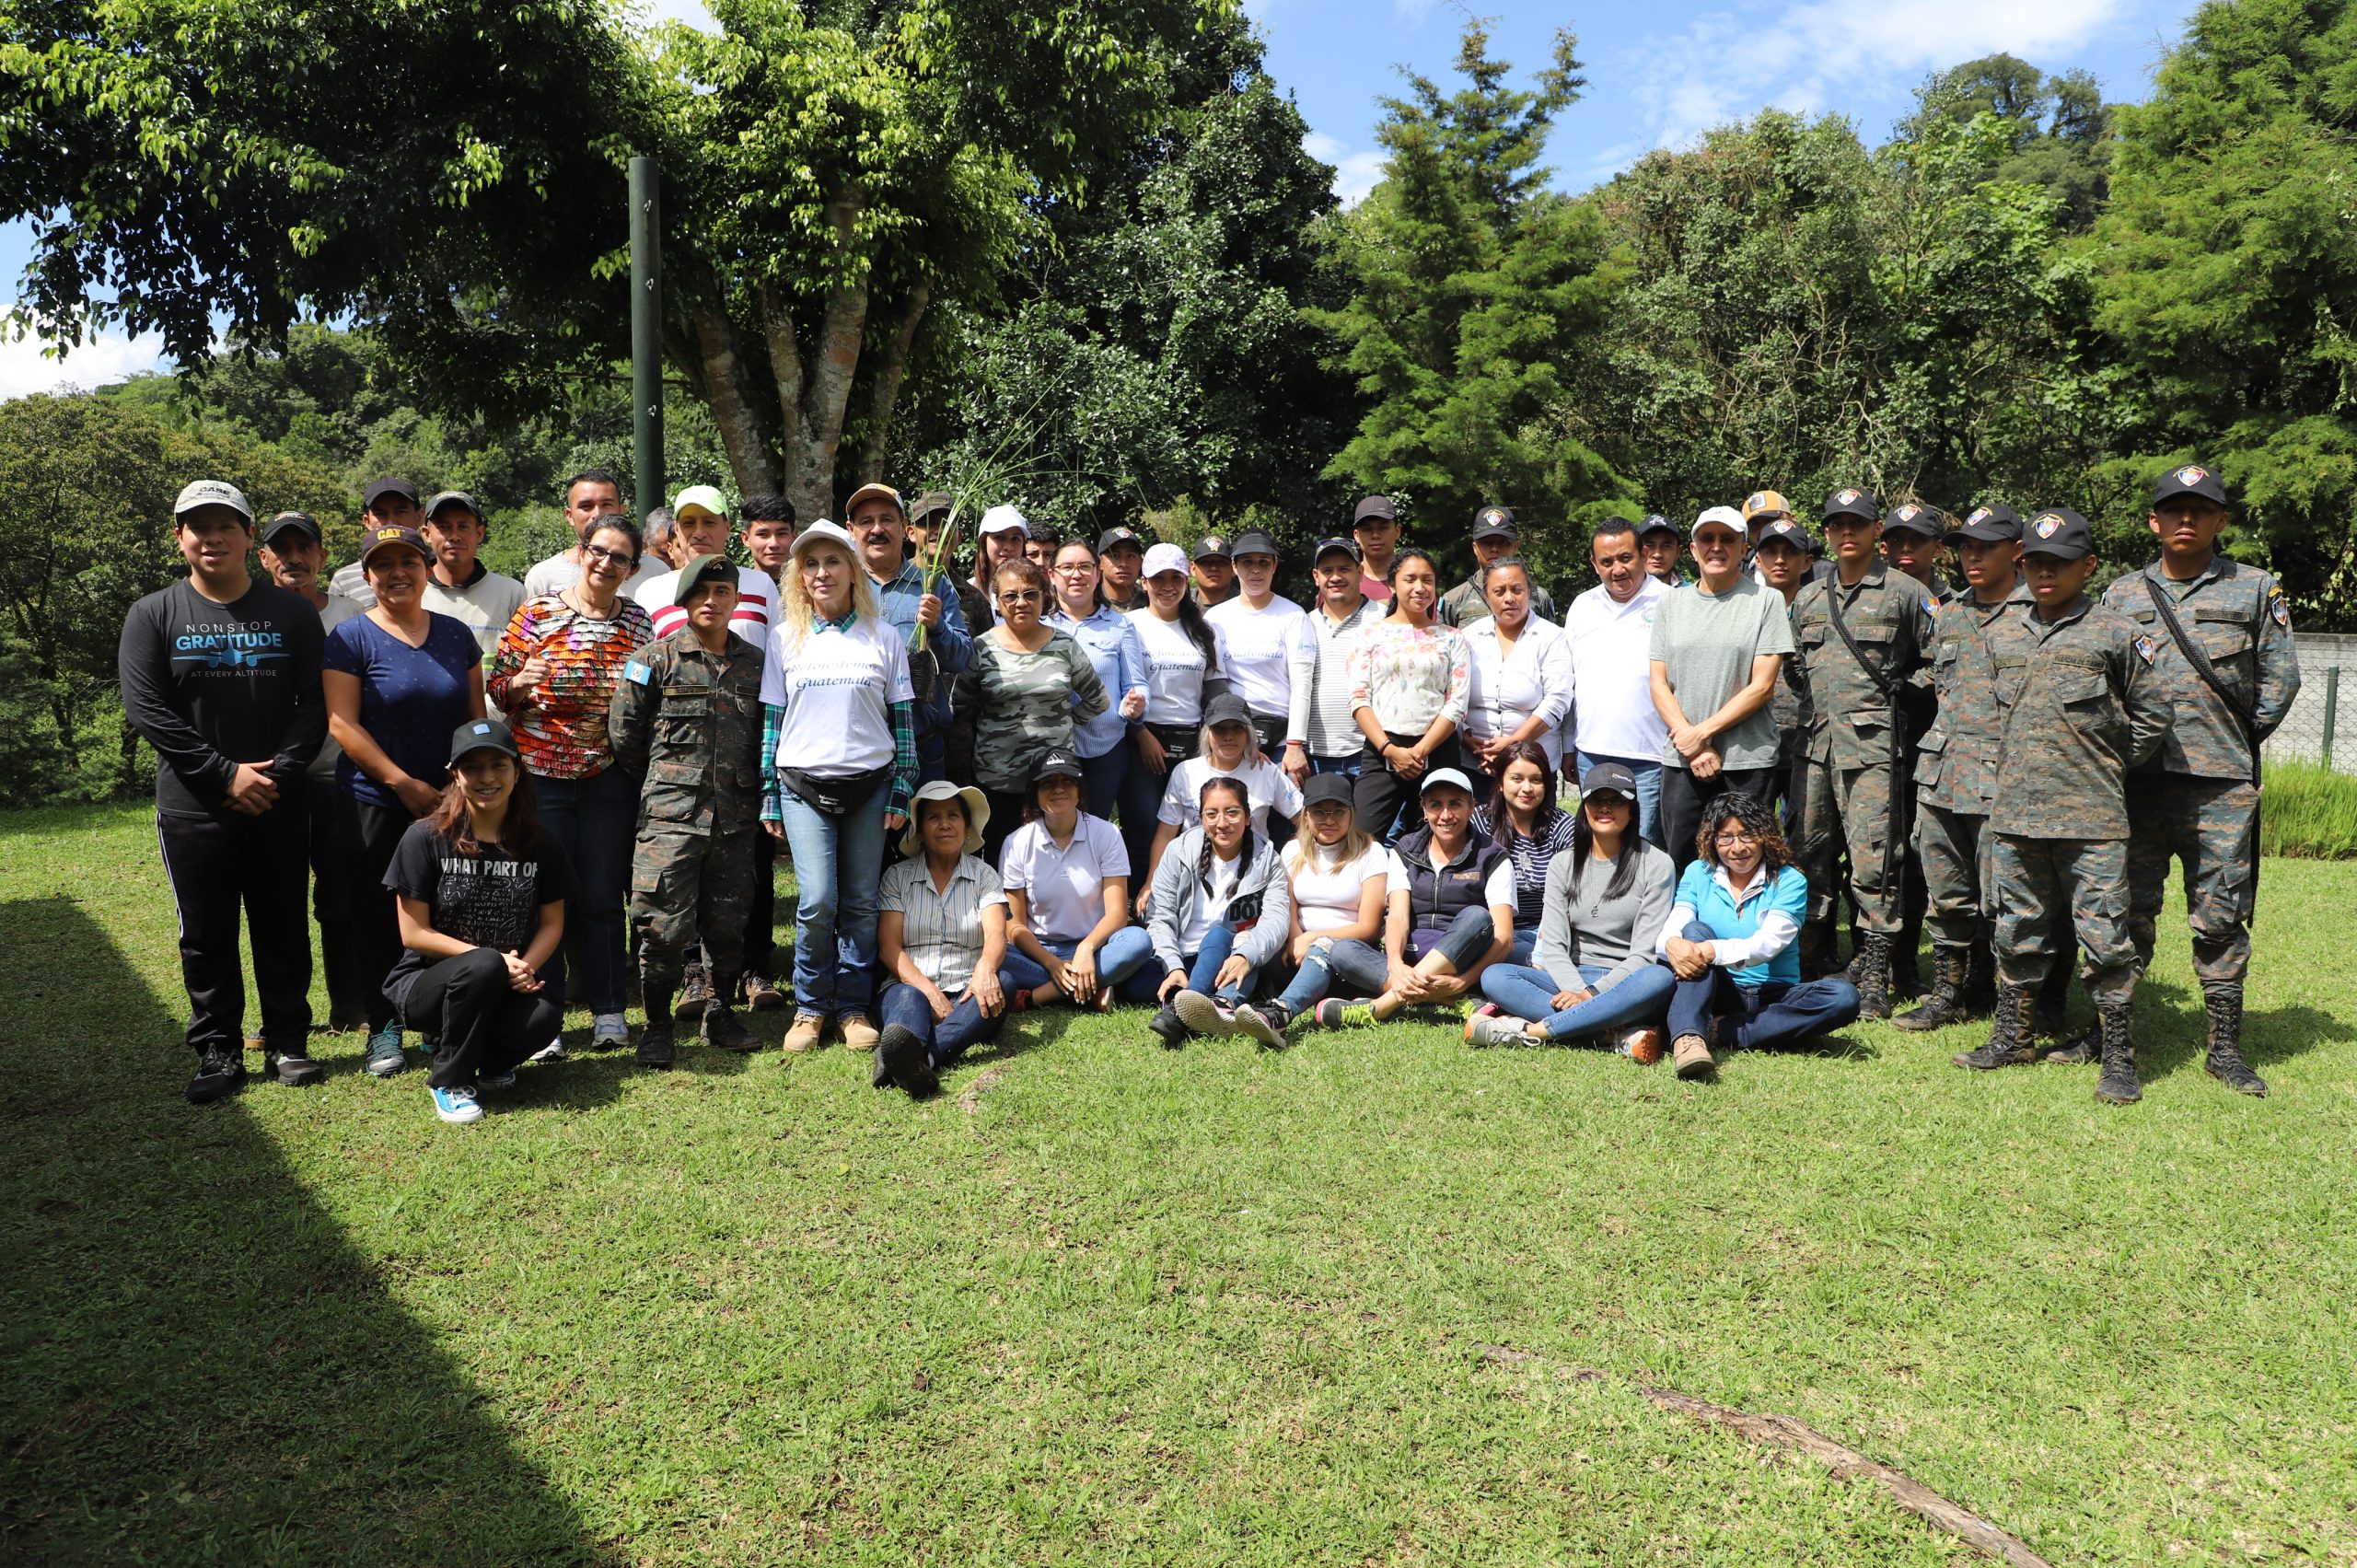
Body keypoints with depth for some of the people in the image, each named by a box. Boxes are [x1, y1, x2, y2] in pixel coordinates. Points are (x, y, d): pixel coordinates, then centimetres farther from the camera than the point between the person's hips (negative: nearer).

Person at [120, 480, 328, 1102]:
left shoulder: (291, 611, 4)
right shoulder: (153, 616, 2)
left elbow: (316, 701, 0)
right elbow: (145, 708, -6)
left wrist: (278, 772, -12)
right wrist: (225, 773, -13)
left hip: (278, 806, 0)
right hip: (193, 808, 0)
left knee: (283, 930, 7)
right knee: (207, 937, 7)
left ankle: (286, 1044, 19)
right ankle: (218, 1053, 18)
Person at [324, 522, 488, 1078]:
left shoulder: (456, 635, 9)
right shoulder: (351, 638, -3)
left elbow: (475, 716, 12)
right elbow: (342, 723, -9)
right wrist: (405, 784, -14)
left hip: (448, 802, 3)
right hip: (375, 803, -3)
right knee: (378, 920, 4)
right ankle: (383, 1028, 16)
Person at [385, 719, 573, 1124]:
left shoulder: (540, 843, 1)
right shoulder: (425, 838, -9)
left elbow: (552, 924, 5)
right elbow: (414, 934, -9)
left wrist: (525, 967, -17)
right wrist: (494, 961, -19)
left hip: (509, 985, 2)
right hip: (427, 982, -2)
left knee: (545, 1015, -32)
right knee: (483, 968, -37)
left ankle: (492, 1059, 6)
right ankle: (448, 1080, -11)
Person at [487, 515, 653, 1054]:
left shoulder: (639, 622, 6)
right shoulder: (537, 613, -1)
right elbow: (496, 688, 2)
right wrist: (521, 684, -18)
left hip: (608, 775, 1)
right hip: (541, 773, -1)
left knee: (602, 896, 7)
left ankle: (608, 1011, 19)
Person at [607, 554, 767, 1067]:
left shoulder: (755, 662, 9)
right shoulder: (657, 658, 0)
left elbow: (767, 736, 15)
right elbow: (623, 731, 2)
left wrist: (752, 796, 12)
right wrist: (659, 783, 9)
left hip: (736, 817, 3)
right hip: (671, 815, -3)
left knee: (729, 922, 10)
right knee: (665, 924, -4)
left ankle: (719, 1011, 28)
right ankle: (657, 1025, 12)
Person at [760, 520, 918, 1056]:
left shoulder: (883, 637, 6)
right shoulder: (785, 637, 7)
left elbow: (903, 716, 6)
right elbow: (771, 717, 8)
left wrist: (902, 790, 1)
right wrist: (769, 794, 4)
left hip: (870, 784, 1)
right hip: (803, 785, 0)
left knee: (861, 903, 3)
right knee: (817, 901, -10)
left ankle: (853, 1006, 16)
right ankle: (810, 1006, 9)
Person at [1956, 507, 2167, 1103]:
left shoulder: (2116, 635, -2)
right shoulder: (2008, 636, 12)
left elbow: (2154, 712, 4)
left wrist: (2107, 765, 5)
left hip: (2089, 817, -5)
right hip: (2014, 813, 5)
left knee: (2103, 936, -3)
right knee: (2018, 931, 13)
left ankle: (2118, 1059, 7)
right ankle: (2014, 1039, 25)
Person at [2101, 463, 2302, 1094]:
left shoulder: (2256, 589, 9)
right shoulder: (2121, 594, 11)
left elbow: (2280, 676, 9)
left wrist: (2240, 740, 6)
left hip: (2221, 787, -1)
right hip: (2137, 781, 1)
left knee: (2221, 918, 3)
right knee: (2127, 912, 5)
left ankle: (2225, 1047, 14)